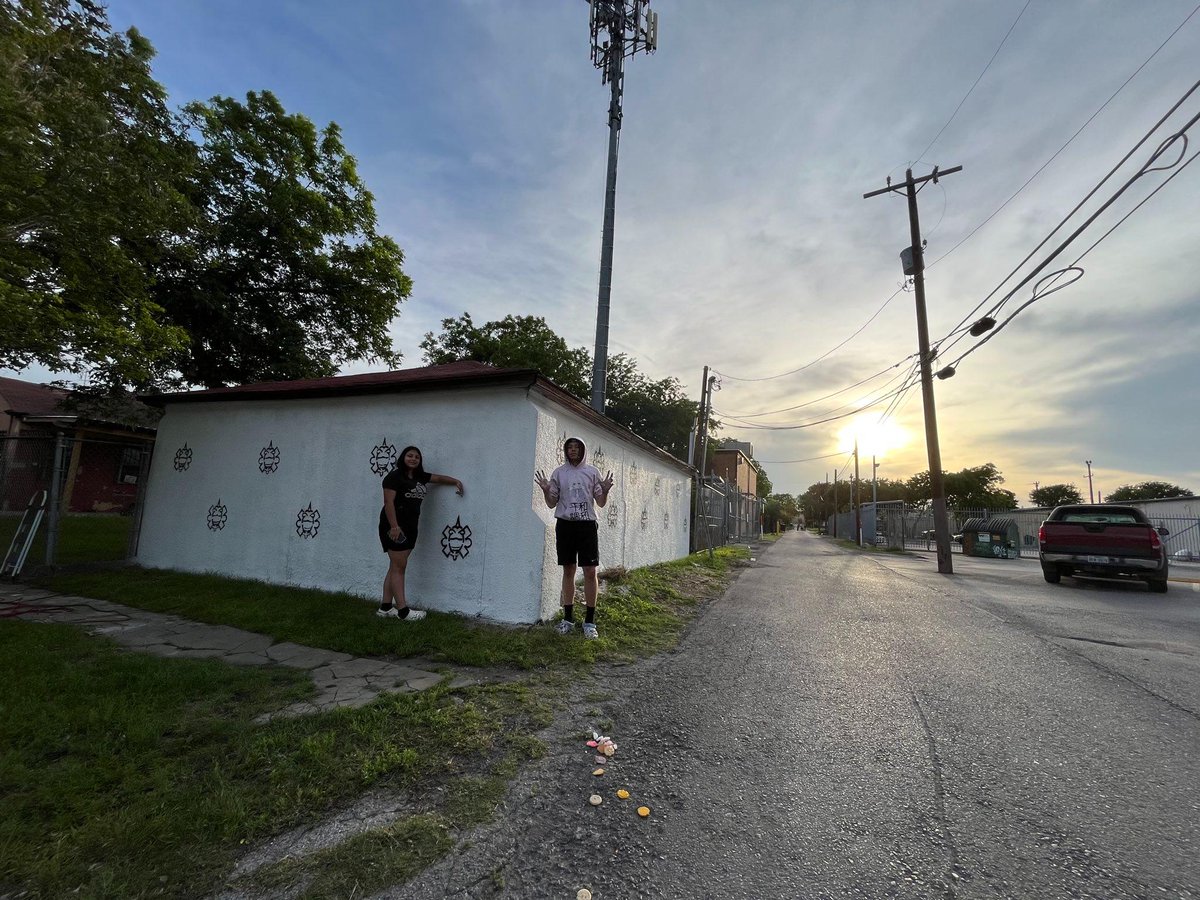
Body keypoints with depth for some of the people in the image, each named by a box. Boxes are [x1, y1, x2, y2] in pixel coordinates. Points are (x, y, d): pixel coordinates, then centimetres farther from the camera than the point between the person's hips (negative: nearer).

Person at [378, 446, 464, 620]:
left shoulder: (420, 477, 13)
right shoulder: (394, 476, -9)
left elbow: (438, 478, 26)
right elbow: (389, 502, -16)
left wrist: (456, 481, 12)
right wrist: (394, 526, -22)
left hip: (410, 528, 8)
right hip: (395, 527, -8)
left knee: (396, 567, 10)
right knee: (398, 567, -5)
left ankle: (385, 608, 17)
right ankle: (403, 611, -2)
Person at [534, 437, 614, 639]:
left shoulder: (592, 472, 5)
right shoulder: (558, 473, 7)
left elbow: (601, 503, 7)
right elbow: (552, 503, 9)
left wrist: (605, 491, -14)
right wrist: (545, 490, -10)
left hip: (587, 525, -1)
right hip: (565, 525, 1)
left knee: (590, 571, -5)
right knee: (568, 571, 8)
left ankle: (590, 621, 6)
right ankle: (568, 618, 20)